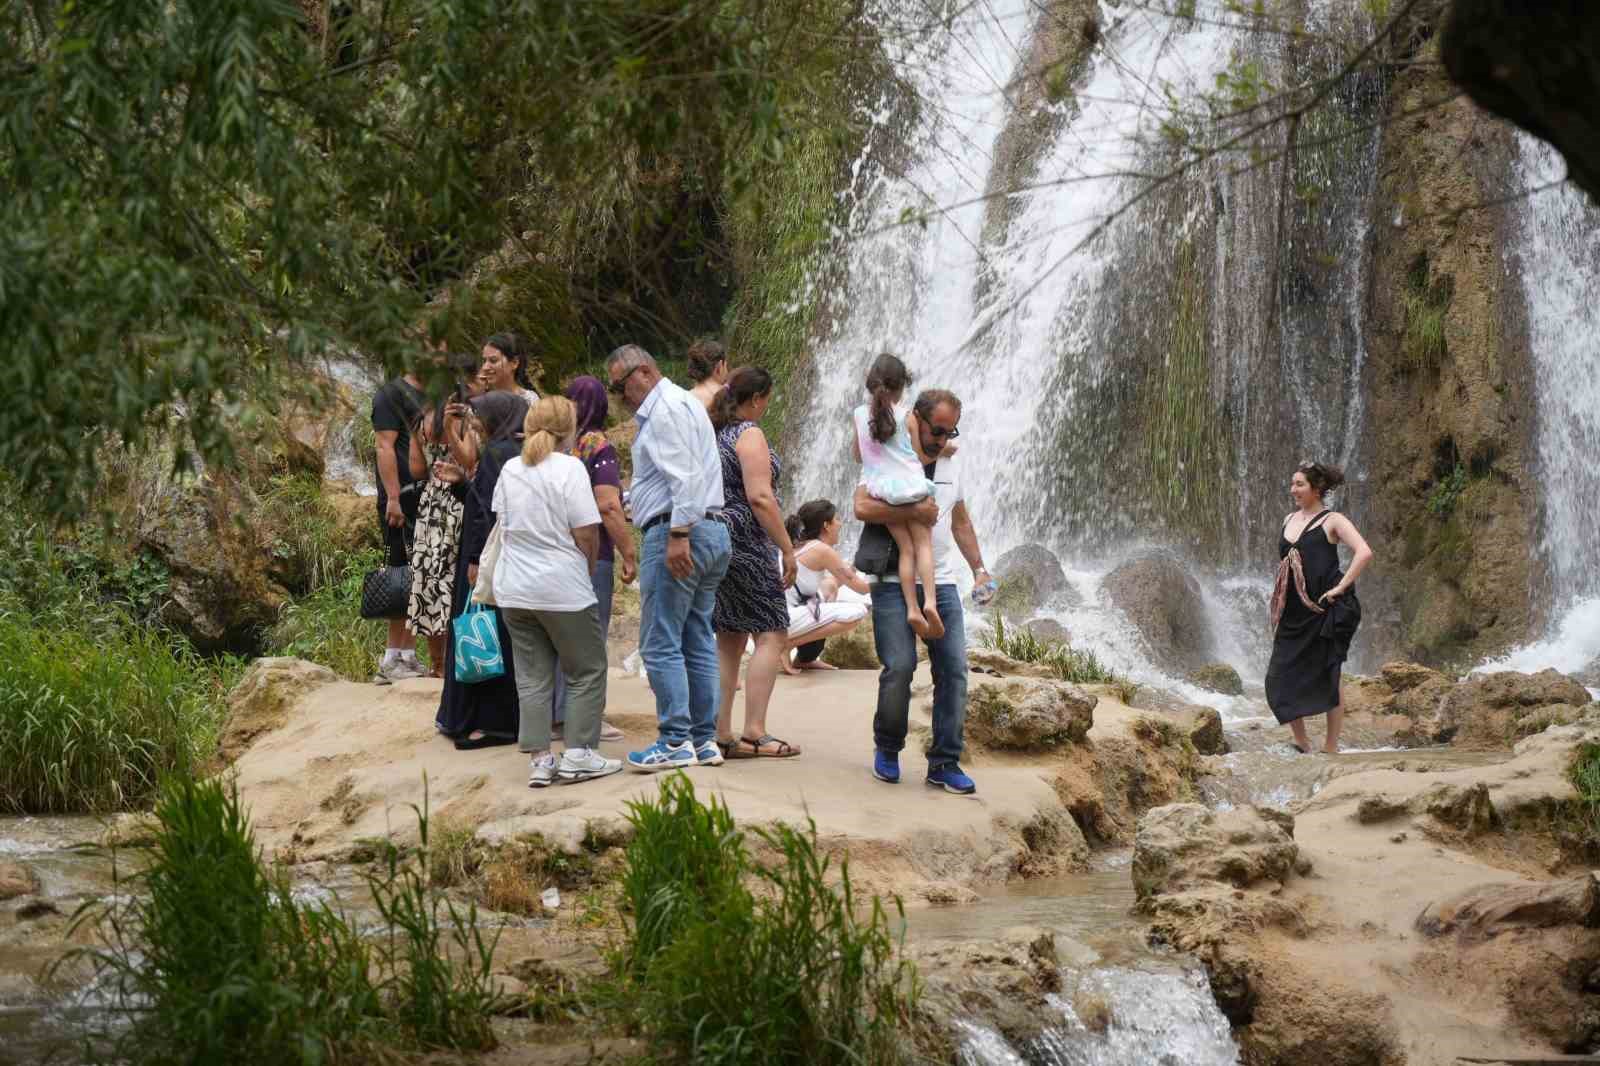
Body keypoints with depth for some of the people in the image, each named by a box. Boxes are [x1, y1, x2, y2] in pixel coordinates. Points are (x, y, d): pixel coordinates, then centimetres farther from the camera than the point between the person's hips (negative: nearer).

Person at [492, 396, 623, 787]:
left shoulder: (510, 470, 6)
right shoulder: (569, 468, -12)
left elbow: (503, 527, 13)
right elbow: (586, 534, -13)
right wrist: (587, 571, 3)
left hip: (514, 590, 5)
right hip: (563, 589, -5)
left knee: (533, 677, 8)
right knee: (586, 673, 8)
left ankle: (539, 760, 5)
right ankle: (578, 755, 4)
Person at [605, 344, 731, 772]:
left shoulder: (665, 408, -9)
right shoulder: (687, 403, 23)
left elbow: (684, 475, -20)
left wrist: (678, 534, -24)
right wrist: (624, 500, 26)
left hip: (675, 534, -11)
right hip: (711, 531, 11)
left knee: (661, 644, -8)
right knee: (699, 642, 10)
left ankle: (676, 742, -8)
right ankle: (704, 740, 12)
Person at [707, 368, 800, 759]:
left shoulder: (712, 432, 14)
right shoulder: (749, 434, -11)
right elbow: (759, 496, -19)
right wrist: (787, 549, -16)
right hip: (745, 542, -9)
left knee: (729, 640, 10)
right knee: (771, 635, -5)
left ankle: (722, 734, 8)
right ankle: (754, 732, -11)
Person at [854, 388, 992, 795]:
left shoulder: (950, 465, 15)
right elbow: (863, 507, -20)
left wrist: (979, 568, 15)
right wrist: (914, 512, -23)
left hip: (941, 583, 6)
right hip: (894, 583, -6)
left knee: (954, 669, -3)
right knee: (899, 667, -13)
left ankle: (944, 764, 2)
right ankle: (887, 749, 10)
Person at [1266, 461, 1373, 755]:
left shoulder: (1332, 521, -6)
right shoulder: (1290, 519, 14)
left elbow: (1364, 553, -19)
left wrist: (1341, 587, -20)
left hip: (1323, 611, -7)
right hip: (1292, 614, 7)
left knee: (1327, 679, -1)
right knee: (1280, 678, 1)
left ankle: (1330, 748, 6)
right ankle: (1301, 743, 13)